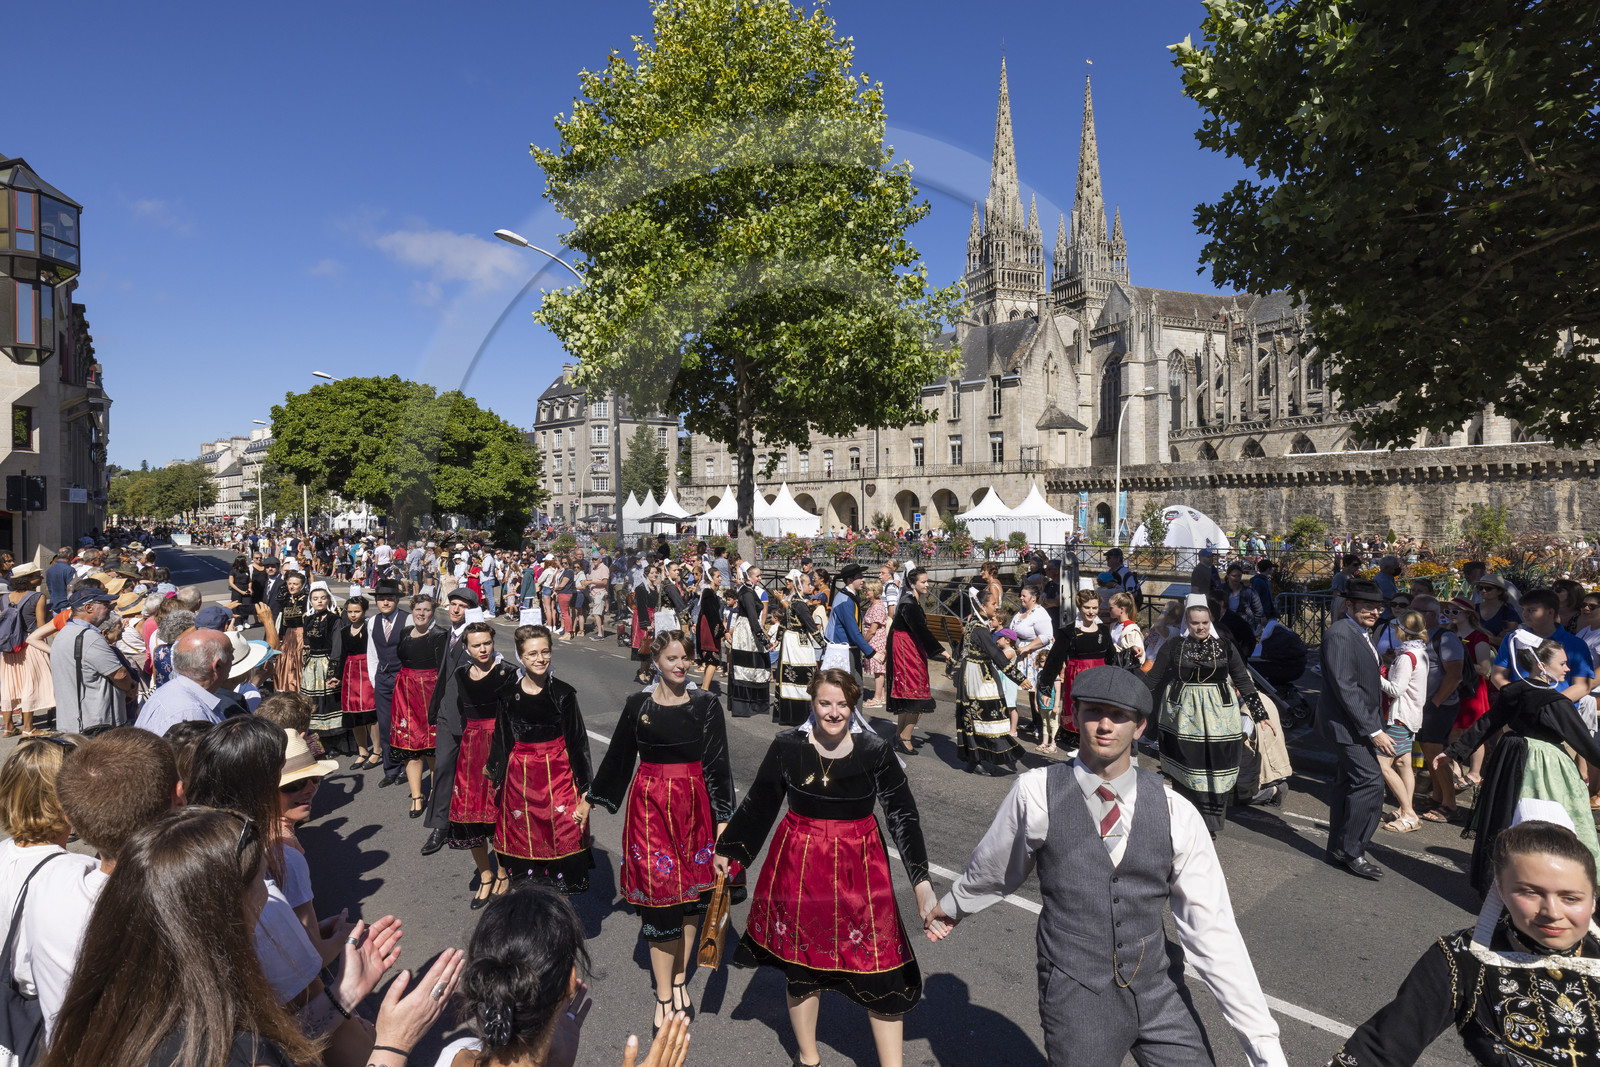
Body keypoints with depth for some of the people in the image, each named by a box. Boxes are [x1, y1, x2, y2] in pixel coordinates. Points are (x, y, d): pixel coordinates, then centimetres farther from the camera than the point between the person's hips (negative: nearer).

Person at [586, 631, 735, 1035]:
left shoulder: (706, 704, -4)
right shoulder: (638, 704, -2)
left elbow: (717, 763, -2)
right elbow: (619, 756, 10)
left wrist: (723, 817, -5)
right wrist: (592, 799, 15)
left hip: (694, 804, 1)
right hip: (650, 804, 0)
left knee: (689, 894, 10)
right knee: (659, 895, 0)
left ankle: (680, 979, 30)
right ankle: (664, 995, 15)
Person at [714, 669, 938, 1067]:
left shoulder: (875, 751, -10)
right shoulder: (787, 746, -8)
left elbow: (903, 815, -9)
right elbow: (758, 804, 5)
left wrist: (921, 879, -18)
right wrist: (728, 849, 13)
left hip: (859, 870, -1)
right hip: (798, 867, 1)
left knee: (880, 968, 2)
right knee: (799, 963, 16)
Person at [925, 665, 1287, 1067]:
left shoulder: (1176, 813, -7)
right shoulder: (1037, 792, -12)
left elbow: (1213, 932, -5)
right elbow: (992, 868, 6)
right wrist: (951, 906, 20)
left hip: (1160, 993, 2)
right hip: (1075, 998, -2)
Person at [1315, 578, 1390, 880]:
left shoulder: (1363, 634, 13)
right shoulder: (1339, 634, -18)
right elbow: (1345, 688, -22)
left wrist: (1375, 726, 13)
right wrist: (1374, 731, -22)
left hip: (1361, 725, 10)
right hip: (1348, 724, -10)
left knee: (1350, 784, 14)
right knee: (1371, 782, -12)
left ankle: (1338, 849, 24)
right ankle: (1351, 851, 0)